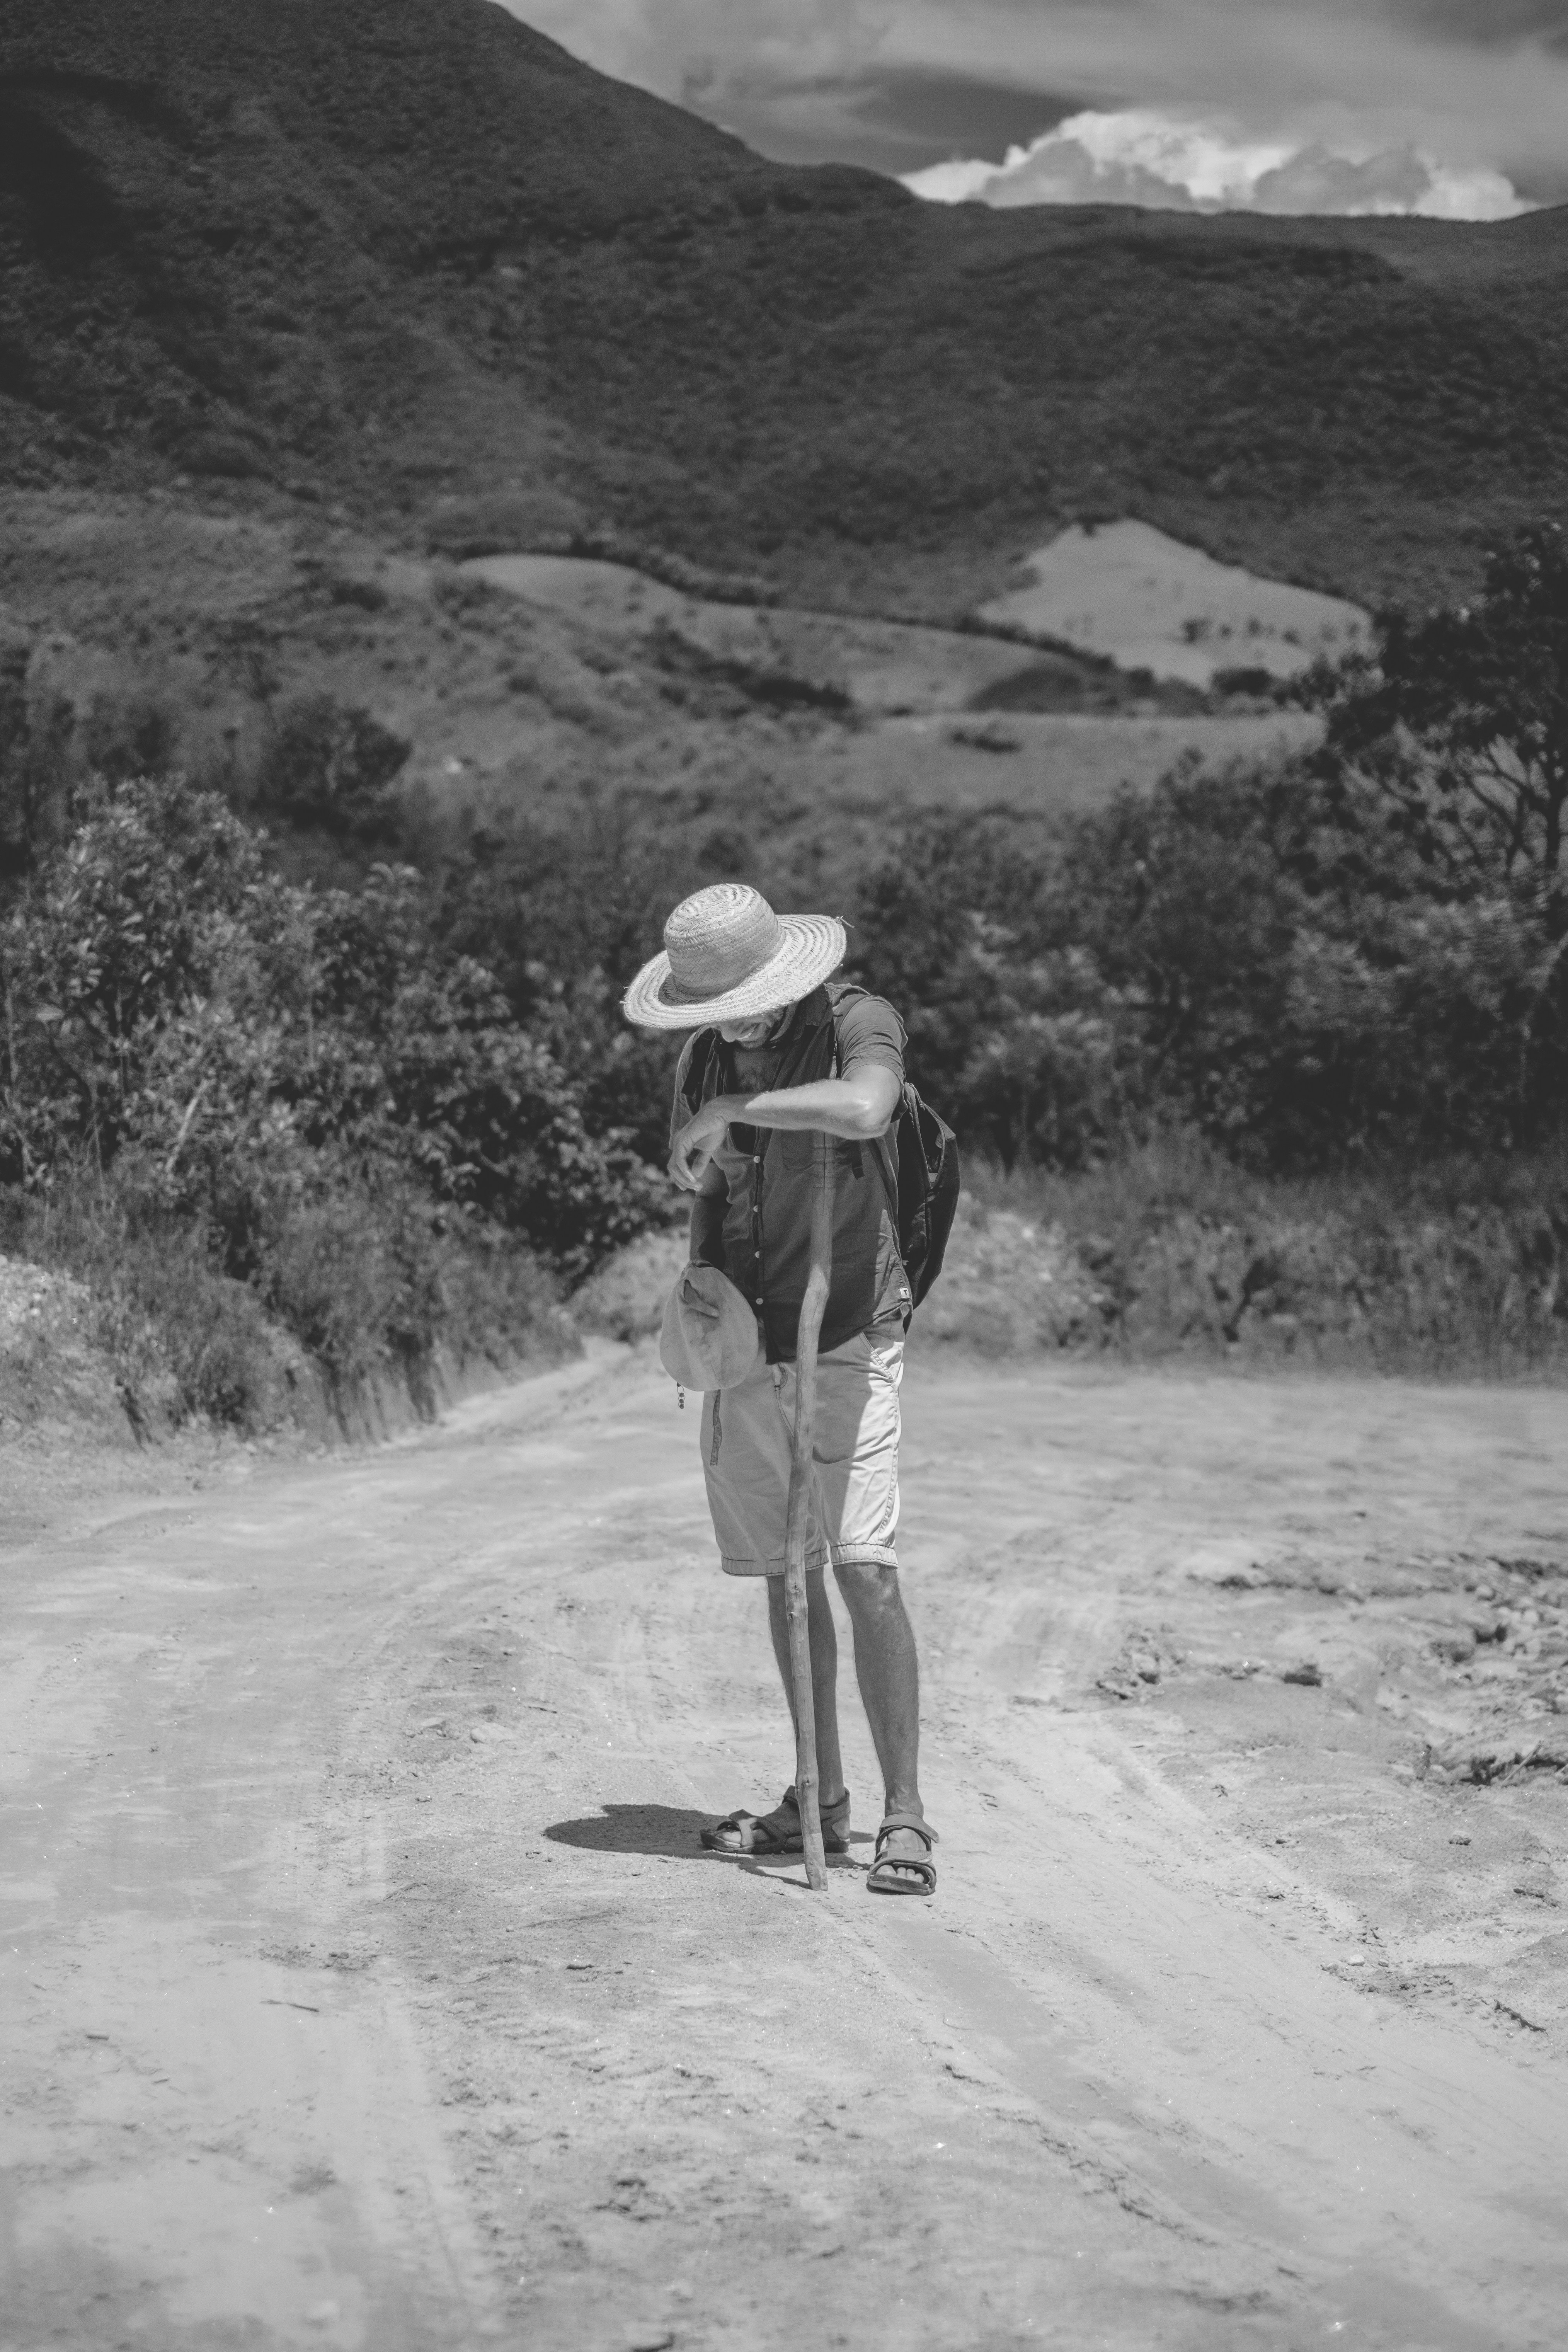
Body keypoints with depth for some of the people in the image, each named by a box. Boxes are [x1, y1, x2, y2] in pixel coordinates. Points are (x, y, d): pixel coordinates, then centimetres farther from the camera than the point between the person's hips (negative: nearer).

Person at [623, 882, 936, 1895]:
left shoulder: (860, 1023, -10)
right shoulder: (707, 1058, 8)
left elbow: (864, 1109, -33)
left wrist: (734, 1110, -24)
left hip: (846, 1343, -6)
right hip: (746, 1352, 6)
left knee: (865, 1569, -13)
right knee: (785, 1576, 9)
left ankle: (905, 1814, -9)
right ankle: (821, 1800, 19)